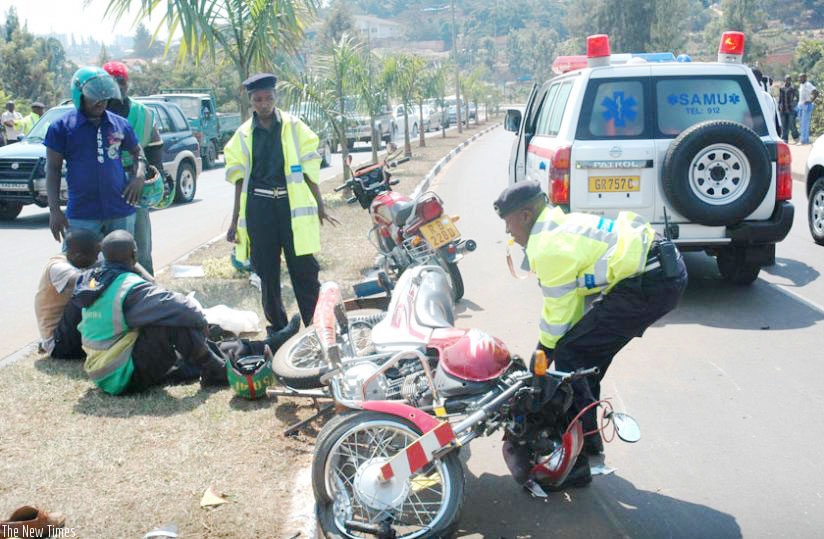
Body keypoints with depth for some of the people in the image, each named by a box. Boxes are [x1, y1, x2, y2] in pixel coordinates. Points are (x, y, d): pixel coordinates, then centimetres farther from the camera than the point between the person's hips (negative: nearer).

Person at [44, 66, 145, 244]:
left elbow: (137, 152, 21)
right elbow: (52, 170, -1)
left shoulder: (120, 124, 7)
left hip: (121, 212, 3)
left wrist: (139, 175, -1)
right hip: (82, 215, -3)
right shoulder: (61, 127, -2)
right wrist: (54, 210, -7)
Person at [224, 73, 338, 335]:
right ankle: (277, 327, 19)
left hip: (292, 203, -2)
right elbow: (240, 180, 11)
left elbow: (309, 170, 8)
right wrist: (235, 220, 9)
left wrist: (320, 207, 7)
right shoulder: (243, 135, 10)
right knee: (267, 273, 7)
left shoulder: (294, 127, 6)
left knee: (305, 270, -5)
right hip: (259, 207, 2)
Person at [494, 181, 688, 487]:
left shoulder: (549, 247, -13)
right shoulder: (564, 225, 18)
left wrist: (543, 352, 10)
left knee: (569, 355, -8)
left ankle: (577, 460, -4)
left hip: (648, 287, -11)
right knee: (588, 350, 22)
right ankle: (588, 439, 35)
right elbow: (574, 296, 21)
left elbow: (559, 312, -6)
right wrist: (550, 344, 22)